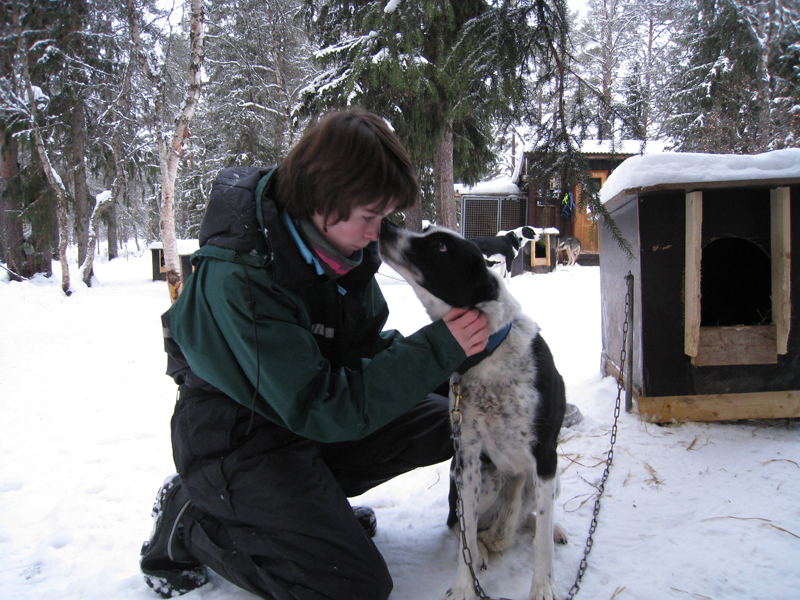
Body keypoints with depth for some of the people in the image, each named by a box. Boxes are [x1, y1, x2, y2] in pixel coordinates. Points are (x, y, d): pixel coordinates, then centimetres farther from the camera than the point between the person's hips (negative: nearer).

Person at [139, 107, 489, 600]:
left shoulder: (341, 243, -7)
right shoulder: (238, 277, -31)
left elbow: (366, 351, 2)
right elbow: (320, 409, -30)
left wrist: (457, 368, -12)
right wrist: (438, 348, -30)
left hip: (303, 415, 8)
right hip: (237, 442, -7)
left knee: (444, 421, 1)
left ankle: (311, 496, 7)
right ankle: (192, 523, 4)